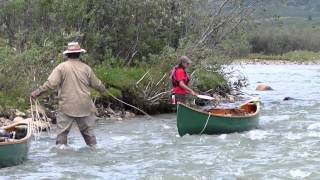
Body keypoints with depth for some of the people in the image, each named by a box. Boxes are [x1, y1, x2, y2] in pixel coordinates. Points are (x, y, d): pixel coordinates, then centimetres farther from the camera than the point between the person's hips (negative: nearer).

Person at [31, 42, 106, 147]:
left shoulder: (61, 67, -7)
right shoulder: (86, 68, 2)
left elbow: (50, 84, -14)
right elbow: (97, 84, 11)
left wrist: (37, 93, -5)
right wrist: (103, 89, 34)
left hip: (67, 107, -3)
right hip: (84, 107, 3)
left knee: (62, 132, 2)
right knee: (88, 131, 14)